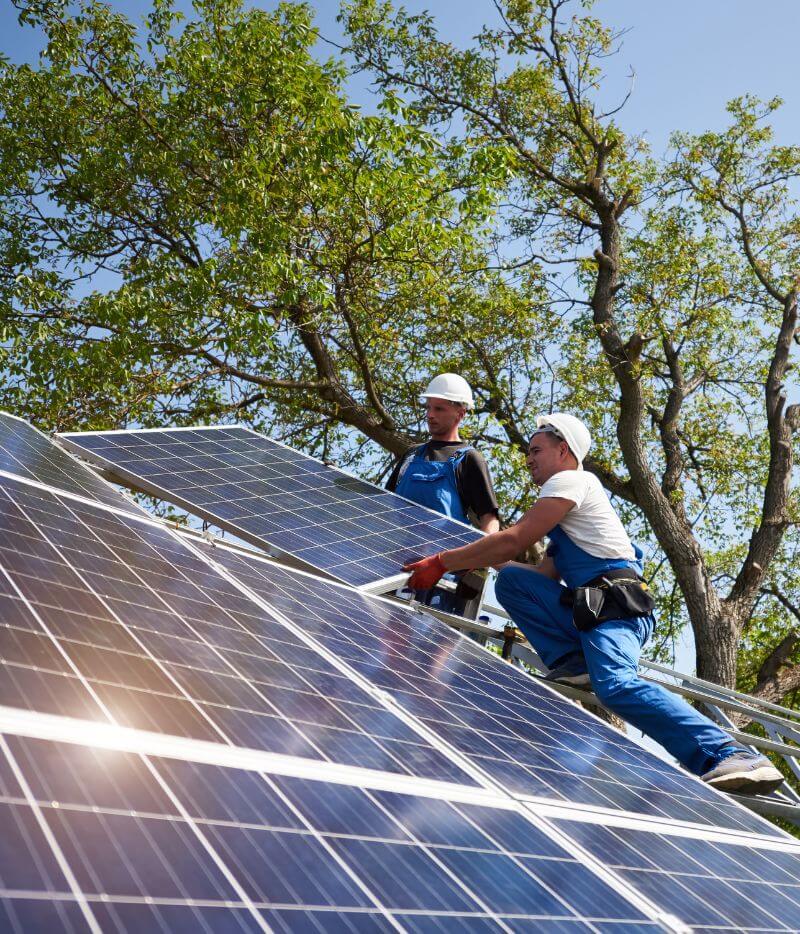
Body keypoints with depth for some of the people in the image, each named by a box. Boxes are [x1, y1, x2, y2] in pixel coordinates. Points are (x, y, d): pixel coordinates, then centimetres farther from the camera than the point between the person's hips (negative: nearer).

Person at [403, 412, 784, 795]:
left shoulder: (571, 480, 1)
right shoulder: (564, 508, 31)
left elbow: (513, 540, -8)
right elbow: (544, 575, 29)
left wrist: (442, 562, -3)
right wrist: (487, 560, 28)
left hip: (616, 608, -9)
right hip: (586, 609, 9)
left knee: (615, 683, -34)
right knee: (510, 579, 1)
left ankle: (729, 756, -35)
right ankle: (572, 663, -8)